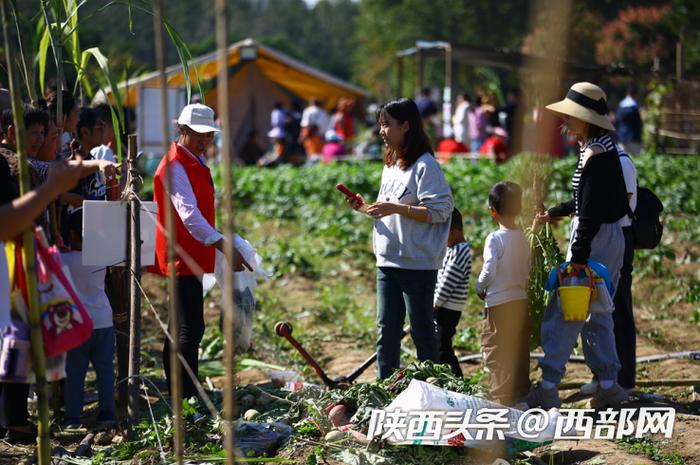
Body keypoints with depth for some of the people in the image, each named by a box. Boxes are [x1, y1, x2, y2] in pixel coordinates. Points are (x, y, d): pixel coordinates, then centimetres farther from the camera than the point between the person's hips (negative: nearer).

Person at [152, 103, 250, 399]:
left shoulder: (197, 161, 16)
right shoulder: (175, 166, -15)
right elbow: (188, 213, -27)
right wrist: (223, 246, -34)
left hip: (191, 256, 10)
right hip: (182, 256, -10)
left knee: (183, 327, 15)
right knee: (190, 329, -13)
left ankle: (176, 394, 23)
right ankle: (188, 397, -13)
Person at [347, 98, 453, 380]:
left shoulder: (425, 165, -11)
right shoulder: (390, 166, 16)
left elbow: (440, 211, -18)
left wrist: (396, 208, -22)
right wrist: (367, 208, 6)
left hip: (417, 264, -8)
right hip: (388, 261, 8)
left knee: (422, 331, -1)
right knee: (386, 331, 10)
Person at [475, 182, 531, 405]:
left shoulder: (495, 239, -14)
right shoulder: (523, 238, 6)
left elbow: (489, 271, -16)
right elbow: (527, 271, 11)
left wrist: (479, 287, 1)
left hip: (499, 304, -7)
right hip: (521, 300, 7)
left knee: (496, 353, 0)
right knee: (520, 351, 14)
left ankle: (502, 397, -2)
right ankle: (521, 393, 20)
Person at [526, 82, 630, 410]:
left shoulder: (594, 155, -19)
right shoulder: (602, 147, 11)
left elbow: (591, 212, -22)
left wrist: (578, 257, -22)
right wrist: (555, 213, 30)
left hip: (595, 240, -10)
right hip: (610, 238, 10)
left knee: (562, 313, -3)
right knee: (597, 314, 15)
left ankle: (548, 389, 0)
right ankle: (608, 386, 19)